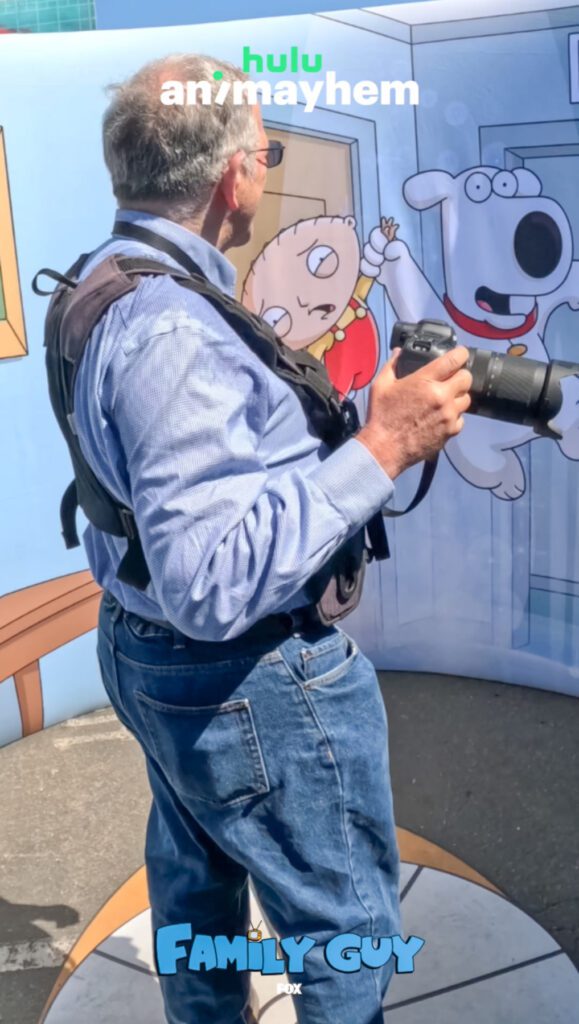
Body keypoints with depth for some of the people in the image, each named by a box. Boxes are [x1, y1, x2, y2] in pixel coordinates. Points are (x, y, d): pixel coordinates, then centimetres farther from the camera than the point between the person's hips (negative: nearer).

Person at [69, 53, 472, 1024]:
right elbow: (215, 580, -34)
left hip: (144, 649, 10)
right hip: (247, 682, -10)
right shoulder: (172, 331, -29)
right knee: (347, 925, 12)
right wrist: (381, 450, -32)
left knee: (194, 885, 28)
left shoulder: (108, 281, 3)